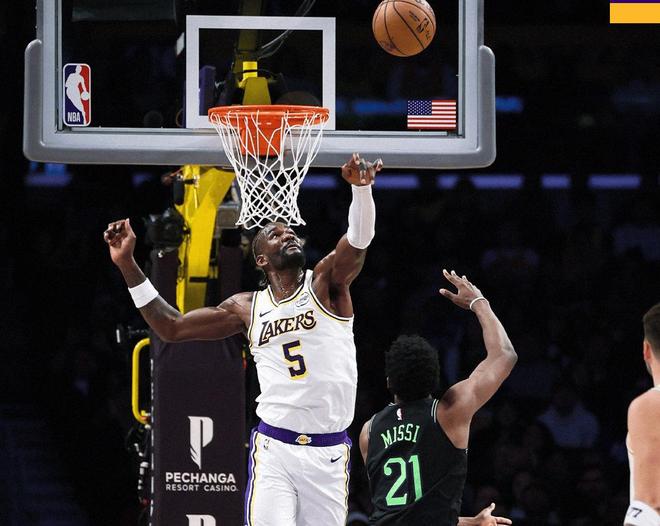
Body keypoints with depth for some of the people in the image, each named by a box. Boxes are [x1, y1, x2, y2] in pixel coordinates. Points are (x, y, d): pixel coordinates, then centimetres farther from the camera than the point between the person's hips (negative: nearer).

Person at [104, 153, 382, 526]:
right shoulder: (247, 308, 11)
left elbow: (359, 240, -17)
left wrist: (362, 188, -38)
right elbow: (171, 327, 17)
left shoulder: (326, 283, 3)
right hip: (274, 449, 1)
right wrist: (128, 264, 10)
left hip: (329, 453, -1)